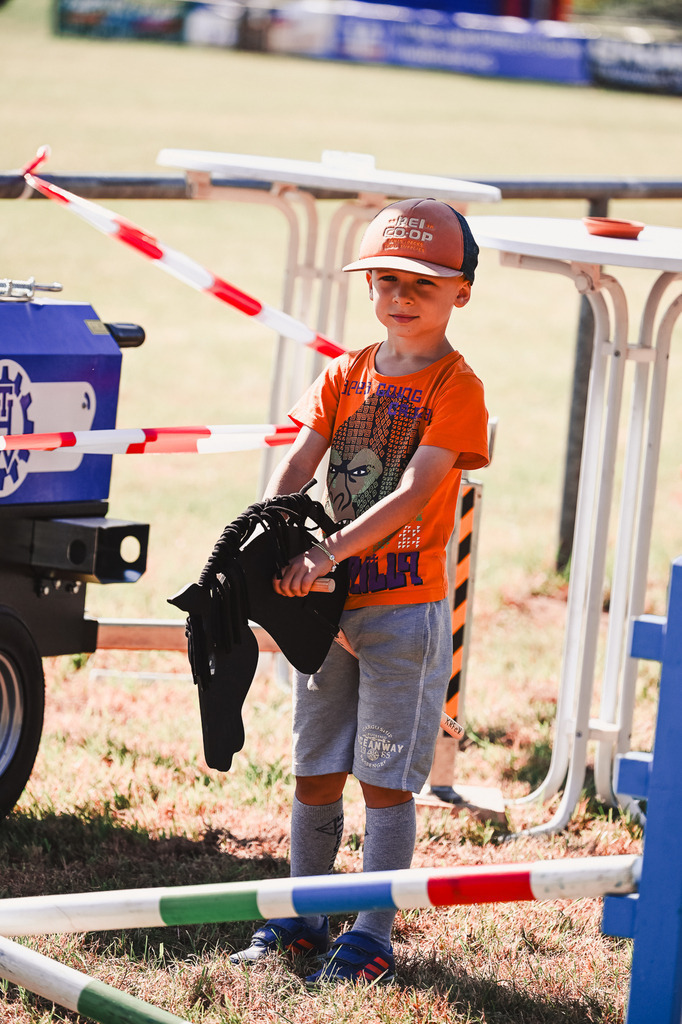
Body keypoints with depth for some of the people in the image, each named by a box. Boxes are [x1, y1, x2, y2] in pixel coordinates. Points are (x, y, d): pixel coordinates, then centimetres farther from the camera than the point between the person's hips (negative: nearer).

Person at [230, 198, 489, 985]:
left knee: (386, 778, -1)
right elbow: (298, 462, -2)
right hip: (328, 601, 5)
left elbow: (414, 491, -19)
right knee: (315, 770, 12)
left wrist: (329, 552, -28)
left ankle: (372, 936, 5)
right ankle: (303, 916, 24)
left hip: (407, 604, -5)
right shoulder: (345, 375, 9)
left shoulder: (456, 387, -9)